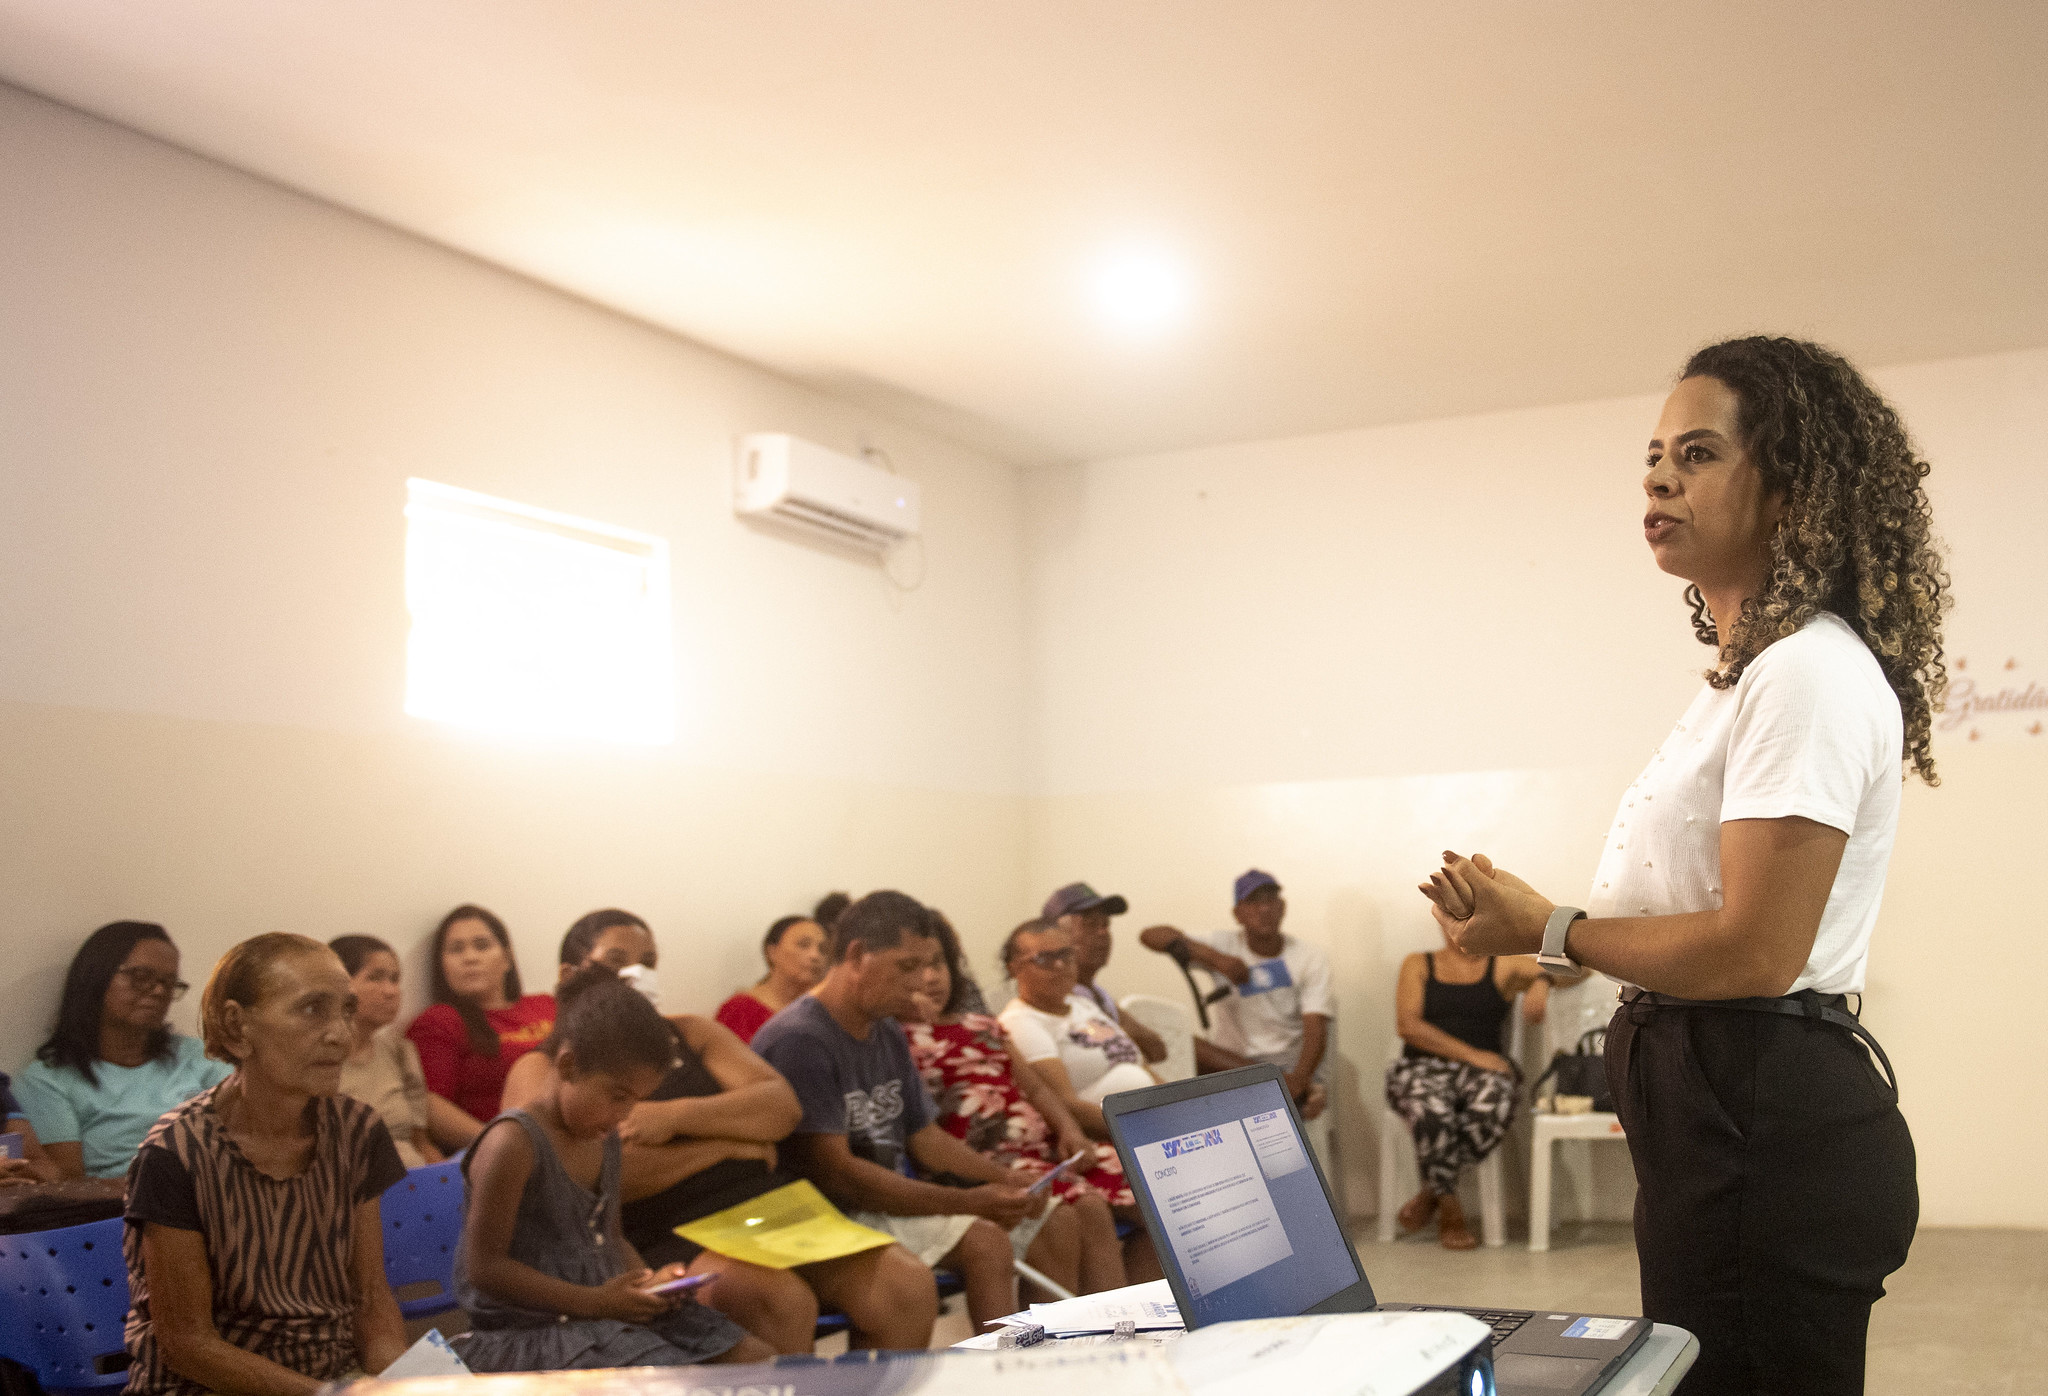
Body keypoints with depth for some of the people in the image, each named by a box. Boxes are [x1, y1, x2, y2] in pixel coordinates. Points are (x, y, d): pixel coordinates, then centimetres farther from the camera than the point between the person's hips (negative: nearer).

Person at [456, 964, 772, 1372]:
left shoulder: (604, 1138, 9)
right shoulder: (513, 1143, -17)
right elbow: (484, 1268, -19)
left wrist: (647, 1281, 1)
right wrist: (594, 1302, -19)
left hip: (609, 1307, 9)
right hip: (525, 1333, -8)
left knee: (759, 1359, -2)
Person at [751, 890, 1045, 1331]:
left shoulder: (888, 1034, 10)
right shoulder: (797, 1041, -20)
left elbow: (923, 1134, 20)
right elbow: (833, 1174, -25)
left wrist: (1002, 1178, 1)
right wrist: (970, 1202, -26)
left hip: (886, 1206, 9)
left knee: (988, 1243, -2)